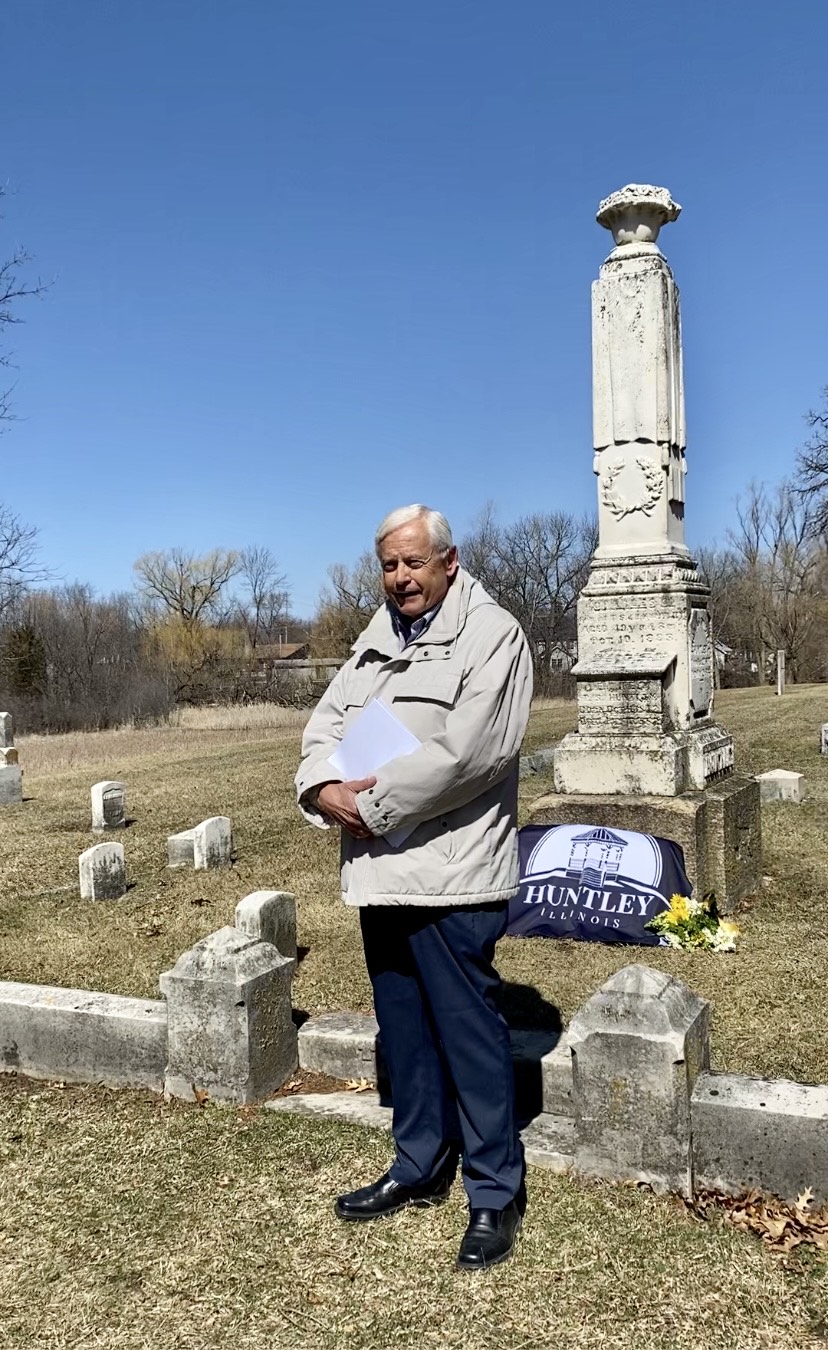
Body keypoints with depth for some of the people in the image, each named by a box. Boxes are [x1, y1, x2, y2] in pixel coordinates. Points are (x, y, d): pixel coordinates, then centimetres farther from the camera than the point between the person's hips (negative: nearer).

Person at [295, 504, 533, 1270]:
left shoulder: (491, 634, -9)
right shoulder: (376, 640, 15)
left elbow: (464, 752, -20)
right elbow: (326, 723, 10)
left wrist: (372, 806, -16)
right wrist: (324, 789, -11)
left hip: (450, 875, -7)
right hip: (380, 871, 8)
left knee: (469, 1032, 2)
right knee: (403, 1029, 18)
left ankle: (496, 1192, 18)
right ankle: (419, 1168, 35)